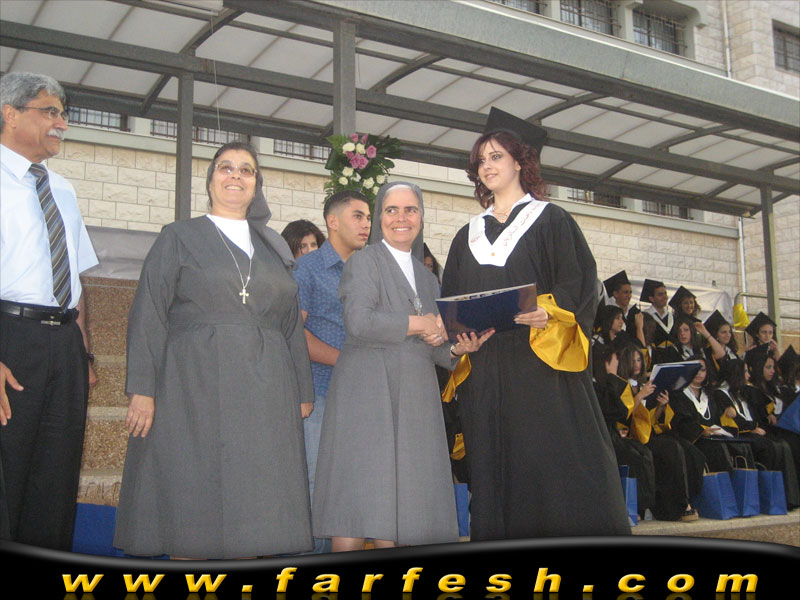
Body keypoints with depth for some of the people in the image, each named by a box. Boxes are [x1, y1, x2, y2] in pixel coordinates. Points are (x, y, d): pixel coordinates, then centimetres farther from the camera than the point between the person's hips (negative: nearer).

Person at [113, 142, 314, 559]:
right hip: (195, 387, -3)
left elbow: (292, 324, 17)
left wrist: (303, 392, 12)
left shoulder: (274, 247, 19)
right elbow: (147, 317, 1)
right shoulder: (179, 237, 9)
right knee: (191, 510, -3)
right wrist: (142, 388, -9)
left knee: (253, 514, 1)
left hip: (265, 393, 3)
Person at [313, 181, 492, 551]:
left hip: (415, 397, 6)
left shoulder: (426, 277, 24)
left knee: (404, 512, 0)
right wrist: (419, 324, -5)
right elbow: (359, 322, -13)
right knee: (356, 507, -11)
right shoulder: (365, 261, 5)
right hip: (366, 392, -6)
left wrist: (456, 349, 3)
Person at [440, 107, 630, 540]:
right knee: (497, 472, 2)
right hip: (485, 372, 4)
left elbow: (579, 283, -3)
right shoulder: (469, 236, 20)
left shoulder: (550, 220, 7)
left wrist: (549, 311, -22)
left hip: (542, 365, -4)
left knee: (554, 467, -8)